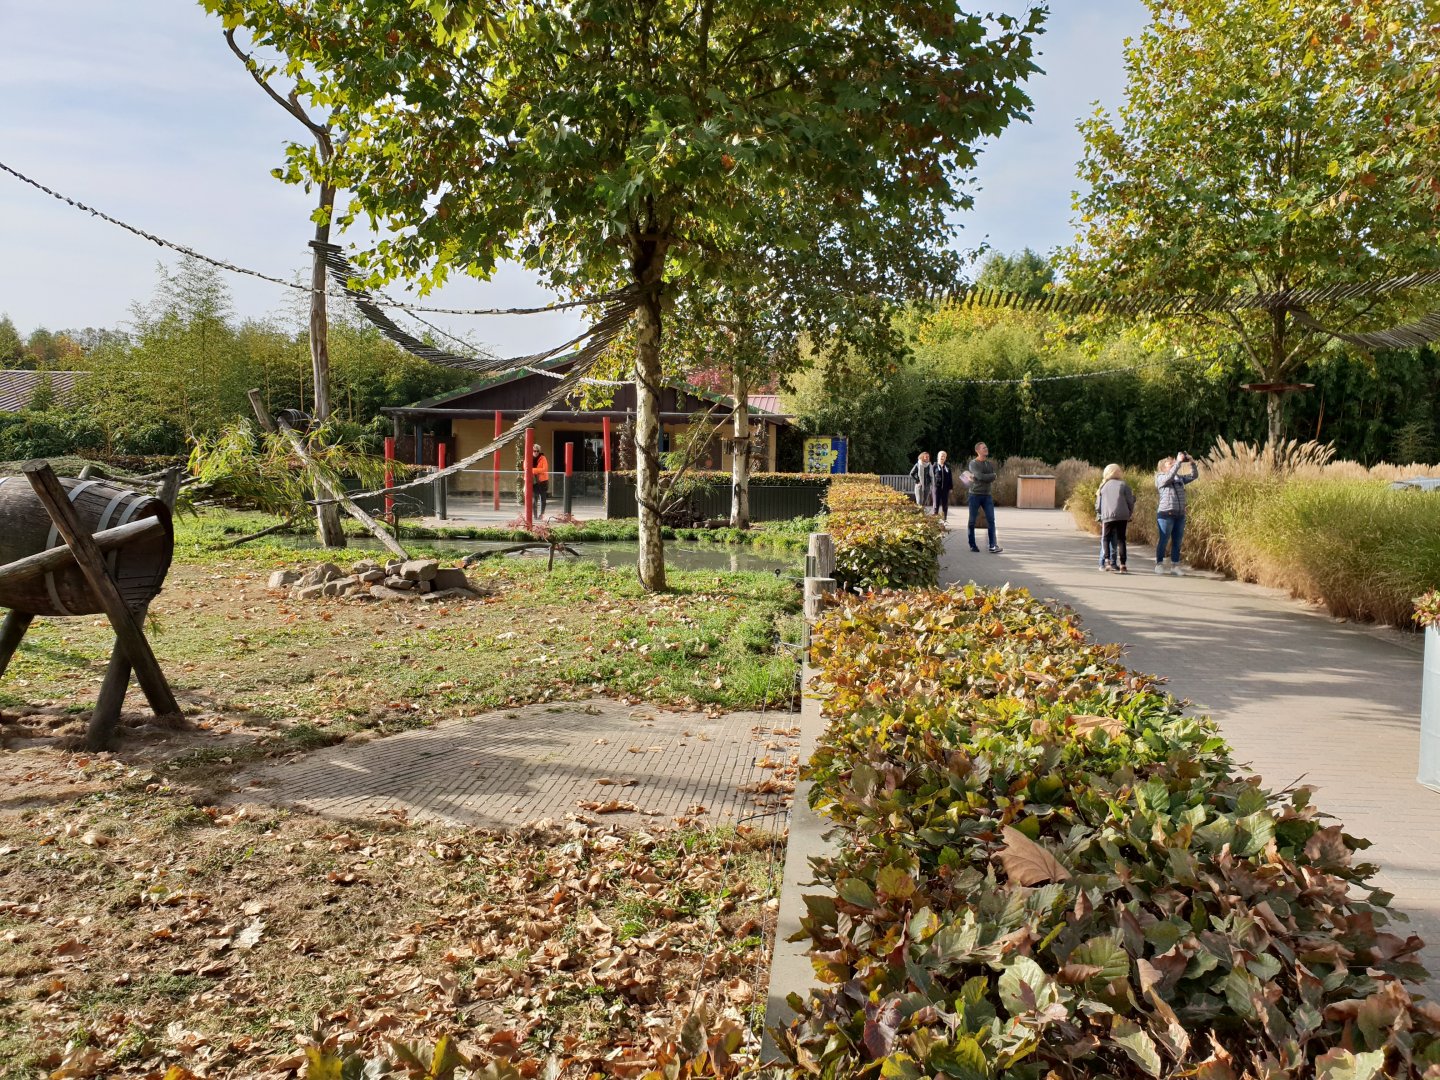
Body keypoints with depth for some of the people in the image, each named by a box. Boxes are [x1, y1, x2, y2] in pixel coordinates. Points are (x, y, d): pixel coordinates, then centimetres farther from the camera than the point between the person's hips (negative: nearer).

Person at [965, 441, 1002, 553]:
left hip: (987, 495, 4)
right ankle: (972, 545, 12)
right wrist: (992, 476, -5)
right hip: (975, 495, -4)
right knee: (972, 521, 2)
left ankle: (993, 546, -6)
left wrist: (975, 477, -12)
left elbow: (993, 478, -4)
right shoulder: (973, 463, -5)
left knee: (991, 520, -4)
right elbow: (980, 476, -20)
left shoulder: (990, 463, 10)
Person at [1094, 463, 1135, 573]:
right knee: (1121, 539, 5)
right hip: (1122, 516, 0)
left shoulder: (1103, 486, 10)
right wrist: (1129, 516, 13)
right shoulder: (1123, 485, 5)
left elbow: (1098, 504, 11)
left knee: (1105, 538, 10)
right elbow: (1130, 502, 3)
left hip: (1107, 516, 0)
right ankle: (1122, 565, 0)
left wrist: (1099, 515, 24)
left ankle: (1107, 561, -7)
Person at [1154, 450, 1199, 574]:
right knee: (1163, 540, -2)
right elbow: (1170, 476, -21)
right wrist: (1178, 461, -21)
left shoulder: (1179, 478, 16)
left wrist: (1192, 462, 1)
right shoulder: (1161, 478, -1)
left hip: (1180, 515, 6)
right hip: (1166, 514, -6)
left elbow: (1194, 476, 14)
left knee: (1177, 541, 7)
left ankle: (1175, 566, 12)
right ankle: (1159, 565, 6)